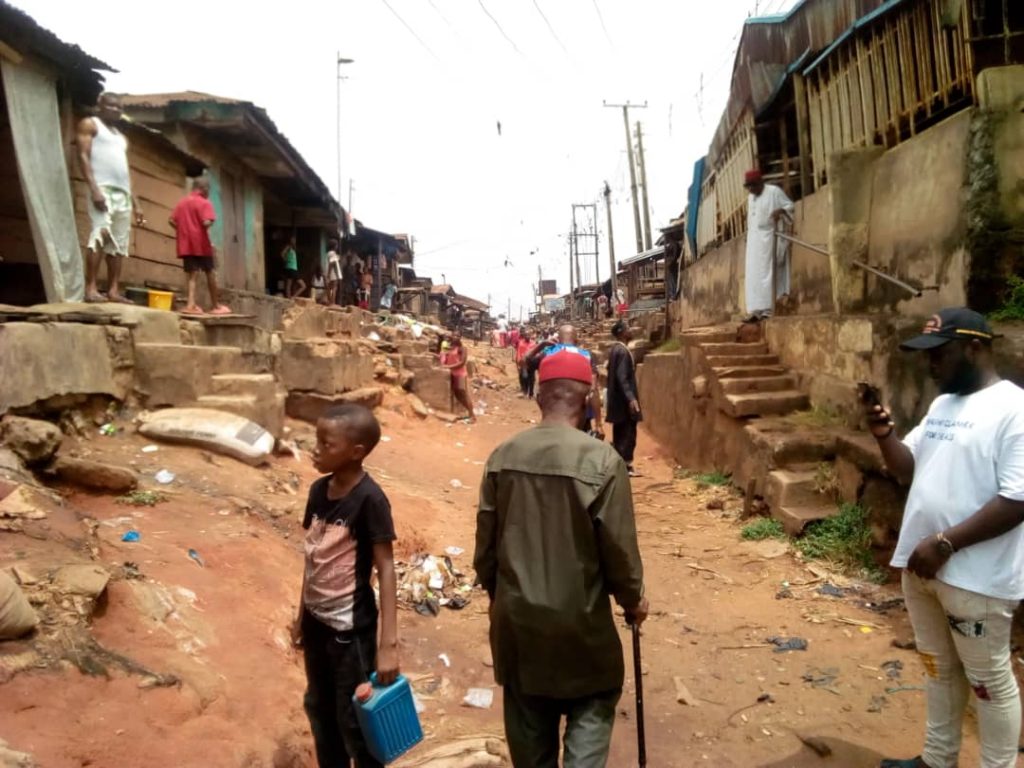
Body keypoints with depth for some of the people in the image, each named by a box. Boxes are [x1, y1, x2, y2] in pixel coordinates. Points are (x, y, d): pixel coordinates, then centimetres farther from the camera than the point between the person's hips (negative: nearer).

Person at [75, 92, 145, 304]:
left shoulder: (121, 137, 29)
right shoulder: (89, 124, 9)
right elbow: (83, 156, -3)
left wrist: (136, 203, 17)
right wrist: (94, 188, -17)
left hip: (123, 193, 7)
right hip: (103, 188, -7)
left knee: (119, 243, 1)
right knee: (100, 235, -19)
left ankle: (113, 291, 0)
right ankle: (91, 289, -24)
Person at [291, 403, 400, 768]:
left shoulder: (369, 499, -21)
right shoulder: (319, 490, -1)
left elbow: (386, 569, -21)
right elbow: (313, 557, 9)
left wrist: (388, 643, -24)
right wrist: (301, 615, 15)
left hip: (351, 626, -7)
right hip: (317, 621, 7)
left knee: (354, 719, 8)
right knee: (320, 710, 23)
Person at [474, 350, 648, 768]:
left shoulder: (502, 456, -7)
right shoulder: (601, 460, -20)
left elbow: (485, 541, 1)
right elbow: (619, 545, -13)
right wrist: (632, 598, 6)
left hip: (516, 615, 4)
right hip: (579, 618, -4)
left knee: (529, 724, 22)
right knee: (591, 713, 17)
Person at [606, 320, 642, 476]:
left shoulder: (615, 349, 12)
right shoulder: (622, 351, -18)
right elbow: (622, 377, -25)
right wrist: (631, 398, -28)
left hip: (618, 399, 10)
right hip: (624, 399, -10)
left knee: (620, 434, 14)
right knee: (627, 434, -3)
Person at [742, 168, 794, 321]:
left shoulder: (774, 191, -2)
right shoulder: (750, 197, 19)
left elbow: (790, 205, -2)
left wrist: (780, 210, -22)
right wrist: (749, 235, 14)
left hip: (769, 238, -7)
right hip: (754, 240, 7)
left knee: (767, 273, -12)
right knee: (753, 275, 0)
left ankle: (767, 309, -15)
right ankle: (756, 309, -2)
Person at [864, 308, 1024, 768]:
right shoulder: (941, 404, 10)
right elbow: (908, 469, 14)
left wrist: (945, 544, -23)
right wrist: (884, 434, -5)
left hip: (975, 577, -8)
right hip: (920, 564, 8)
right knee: (938, 668, 22)